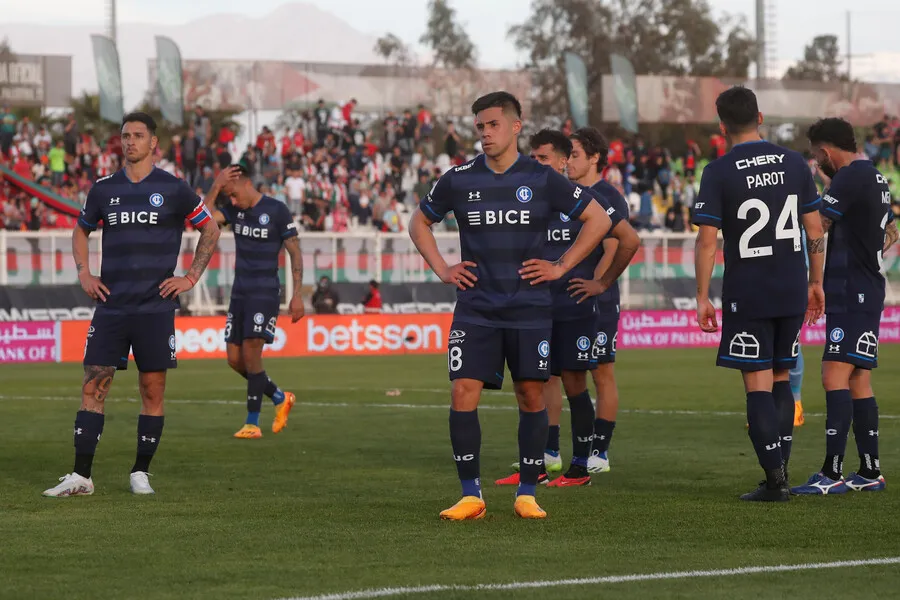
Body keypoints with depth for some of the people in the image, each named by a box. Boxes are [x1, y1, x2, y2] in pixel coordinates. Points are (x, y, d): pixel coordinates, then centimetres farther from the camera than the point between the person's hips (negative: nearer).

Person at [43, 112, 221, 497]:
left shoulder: (173, 189, 0)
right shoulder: (104, 188, 8)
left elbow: (210, 230, 9)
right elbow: (81, 231, 24)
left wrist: (191, 277, 2)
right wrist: (83, 273, 10)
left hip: (156, 307, -2)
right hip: (111, 305, 2)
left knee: (152, 390, 1)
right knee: (93, 386, -4)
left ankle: (141, 473, 13)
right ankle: (80, 477, -3)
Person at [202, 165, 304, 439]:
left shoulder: (277, 211, -8)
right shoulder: (234, 210, 7)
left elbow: (295, 253, -6)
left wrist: (297, 295, -10)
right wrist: (216, 187, -15)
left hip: (265, 295, -7)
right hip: (239, 293, 7)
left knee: (251, 353, -14)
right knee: (234, 358, 5)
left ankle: (252, 424, -8)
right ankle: (280, 398, 24)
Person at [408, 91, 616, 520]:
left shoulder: (542, 180, -2)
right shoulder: (459, 180, 3)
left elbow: (598, 220, 5)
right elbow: (419, 222, 18)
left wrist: (561, 267, 0)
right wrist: (441, 269, 7)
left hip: (530, 310, -1)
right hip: (475, 310, 1)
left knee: (531, 397, 2)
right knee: (463, 395, -9)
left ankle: (527, 493, 13)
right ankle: (470, 496, -1)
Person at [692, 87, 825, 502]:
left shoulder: (719, 172, -9)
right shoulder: (794, 164, 3)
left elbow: (707, 240, -11)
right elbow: (814, 229, 7)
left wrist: (702, 297, -5)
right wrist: (816, 282, 16)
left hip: (747, 294, -4)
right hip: (792, 291, 4)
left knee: (758, 385, -1)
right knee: (781, 378, 16)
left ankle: (774, 479, -5)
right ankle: (780, 470, 14)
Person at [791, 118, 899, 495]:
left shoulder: (850, 178, -13)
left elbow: (815, 226, -17)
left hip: (851, 294, -10)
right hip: (867, 291, 10)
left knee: (836, 376, -14)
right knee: (859, 382, 12)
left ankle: (832, 473, -19)